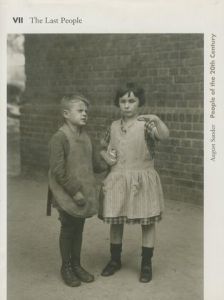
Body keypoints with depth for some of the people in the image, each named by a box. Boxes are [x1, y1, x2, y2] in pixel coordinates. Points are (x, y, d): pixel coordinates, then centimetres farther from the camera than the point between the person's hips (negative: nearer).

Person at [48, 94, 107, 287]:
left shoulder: (85, 137, 6)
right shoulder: (59, 138, -16)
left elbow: (93, 163, 17)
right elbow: (58, 170, -19)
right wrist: (74, 191, -19)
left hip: (84, 194, 6)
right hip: (67, 195, -6)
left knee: (79, 228, 16)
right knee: (68, 229, 7)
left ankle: (76, 264, 32)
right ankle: (66, 267, 26)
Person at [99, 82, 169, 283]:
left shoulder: (146, 123, -8)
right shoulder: (114, 126, 6)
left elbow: (164, 135, -28)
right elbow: (102, 147, 21)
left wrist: (157, 120, -47)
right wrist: (106, 156, 0)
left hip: (142, 180, -4)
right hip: (117, 180, 4)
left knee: (147, 222, 6)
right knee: (115, 221, 12)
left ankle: (146, 264, 22)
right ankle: (115, 260, 32)